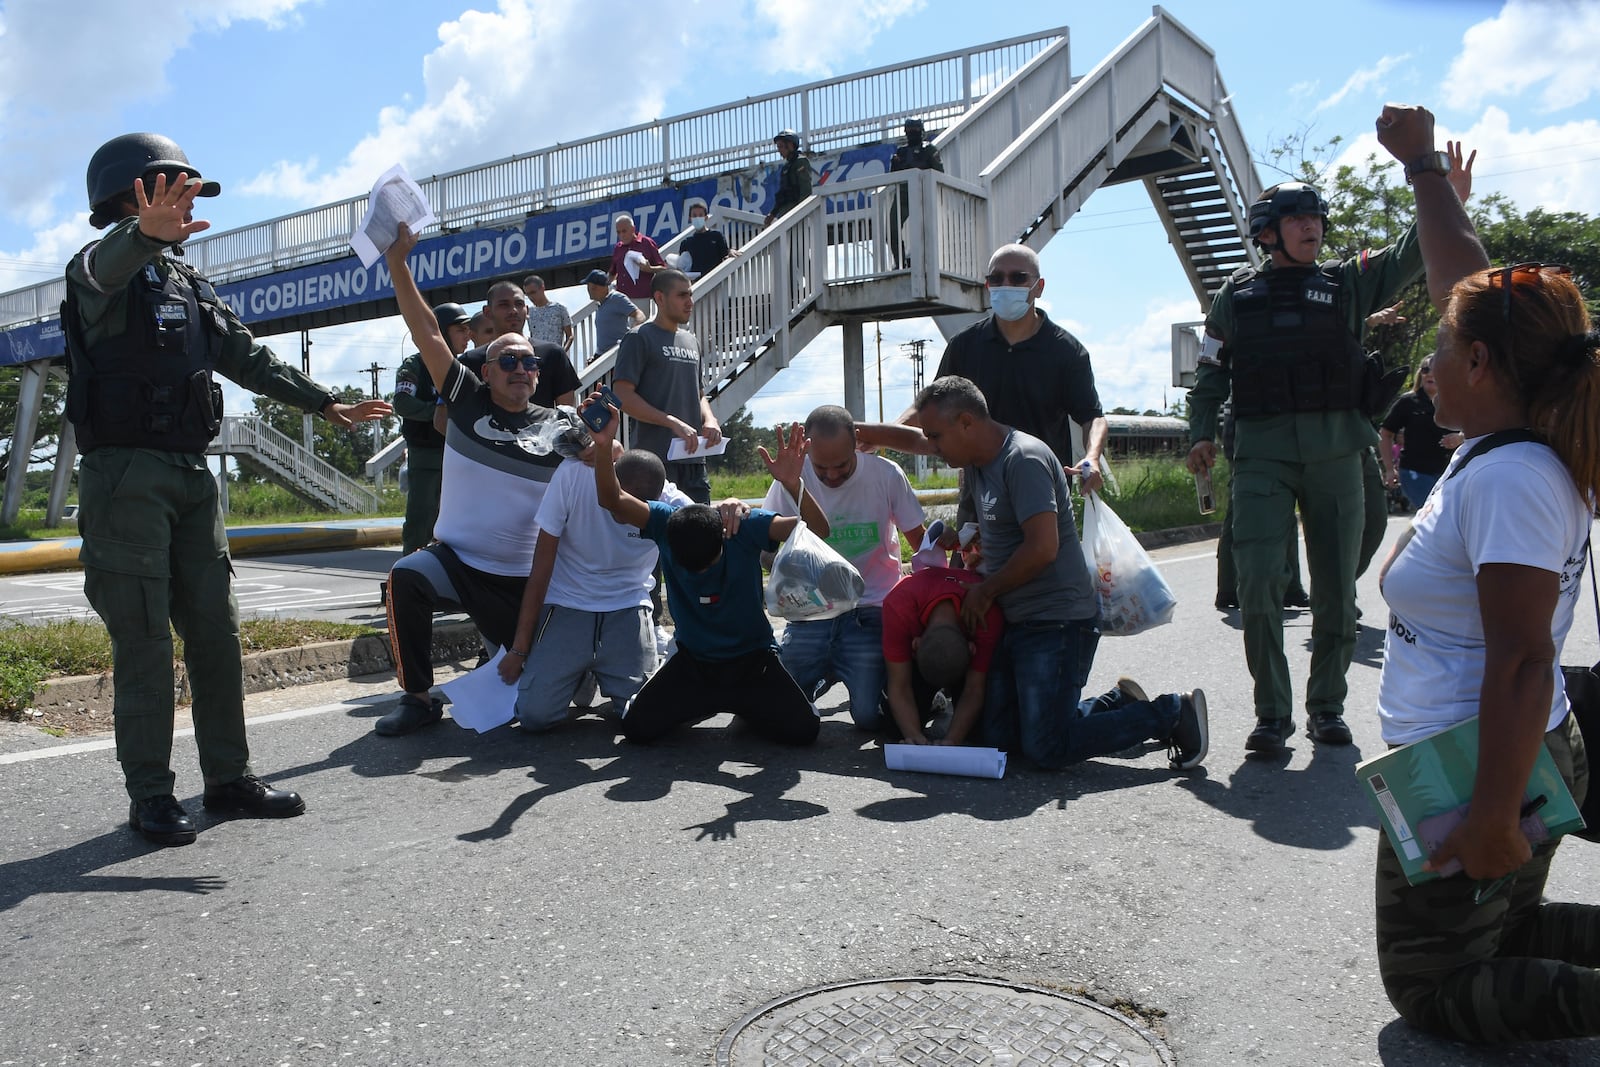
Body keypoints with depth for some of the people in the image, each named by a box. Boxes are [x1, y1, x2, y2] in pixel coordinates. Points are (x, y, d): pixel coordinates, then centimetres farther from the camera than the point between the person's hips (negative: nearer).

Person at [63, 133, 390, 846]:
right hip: (125, 475, -7)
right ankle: (150, 794, 5)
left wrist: (325, 405, 24)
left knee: (216, 632, 7)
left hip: (191, 474, 7)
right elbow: (106, 270, -30)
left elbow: (249, 358, 26)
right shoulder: (102, 268, -4)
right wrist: (148, 231, -52)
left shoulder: (190, 284, 20)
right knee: (143, 640, -4)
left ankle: (229, 778, 16)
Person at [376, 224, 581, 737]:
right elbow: (427, 332, -5)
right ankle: (418, 697, -16)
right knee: (407, 576, -35)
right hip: (456, 561, -1)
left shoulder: (558, 429, -1)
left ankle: (508, 653, 43)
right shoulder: (469, 402, -1)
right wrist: (398, 262, -11)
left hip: (524, 580, 1)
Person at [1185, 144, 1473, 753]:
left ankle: (1326, 706, 21)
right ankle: (1272, 712, 0)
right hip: (1262, 454, -2)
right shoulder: (1236, 296, 13)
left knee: (1336, 588, 5)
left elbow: (1409, 256, 0)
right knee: (1258, 582, -13)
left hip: (1335, 453, 2)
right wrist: (1202, 434, 1)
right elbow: (1210, 374, 14)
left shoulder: (1347, 284, 14)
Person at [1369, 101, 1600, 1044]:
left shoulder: (1506, 480, -25)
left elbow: (1522, 663, -28)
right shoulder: (1524, 448, 2)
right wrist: (1422, 164, 21)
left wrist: (1493, 821, -26)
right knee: (1503, 933, 28)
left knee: (1432, 990, 9)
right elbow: (1465, 278, 12)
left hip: (1471, 777, -9)